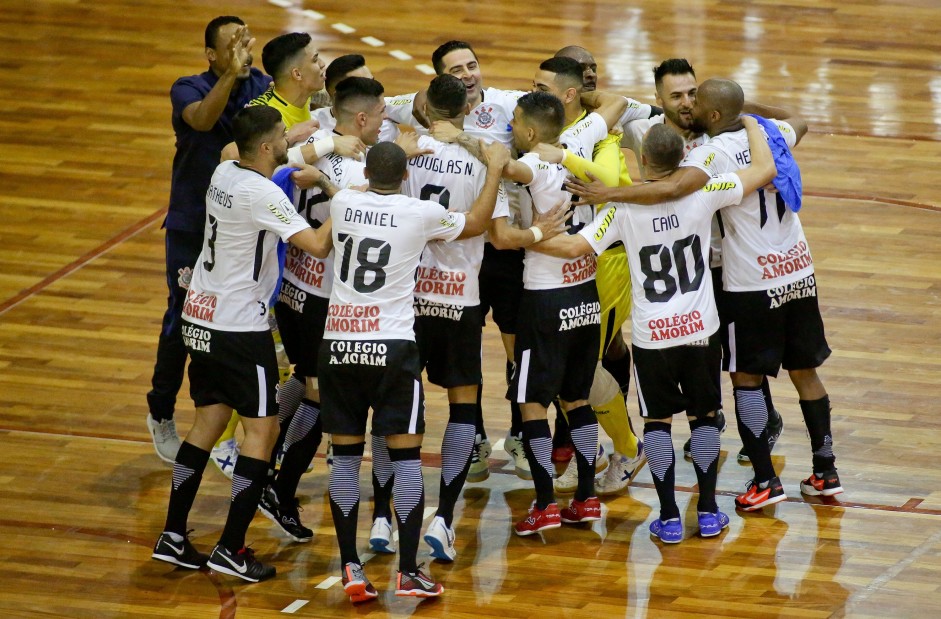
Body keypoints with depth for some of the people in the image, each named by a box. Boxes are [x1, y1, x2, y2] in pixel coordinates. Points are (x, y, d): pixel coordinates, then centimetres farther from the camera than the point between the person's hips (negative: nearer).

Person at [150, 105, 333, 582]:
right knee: (262, 430, 0)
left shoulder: (224, 174, 4)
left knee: (208, 422, 15)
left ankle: (173, 538, 14)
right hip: (240, 327, -8)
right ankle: (231, 550, -2)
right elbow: (316, 245, -27)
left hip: (200, 321, 8)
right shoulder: (262, 194, -21)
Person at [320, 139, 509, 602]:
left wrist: (383, 162, 45)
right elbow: (476, 224, 16)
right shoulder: (421, 213, -4)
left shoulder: (343, 203, 4)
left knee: (345, 456, 8)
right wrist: (495, 169, 27)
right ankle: (409, 572, -2)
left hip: (338, 346, 3)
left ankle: (350, 568, 6)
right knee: (406, 455, 1)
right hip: (392, 348, -3)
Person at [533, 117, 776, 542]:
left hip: (652, 335, -1)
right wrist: (750, 123, 13)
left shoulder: (624, 207, -11)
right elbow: (765, 170, -4)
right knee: (704, 415, 16)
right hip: (700, 328, 1)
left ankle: (669, 517, 8)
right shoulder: (703, 194, -10)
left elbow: (574, 247, -16)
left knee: (657, 420, 11)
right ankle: (708, 511, 19)